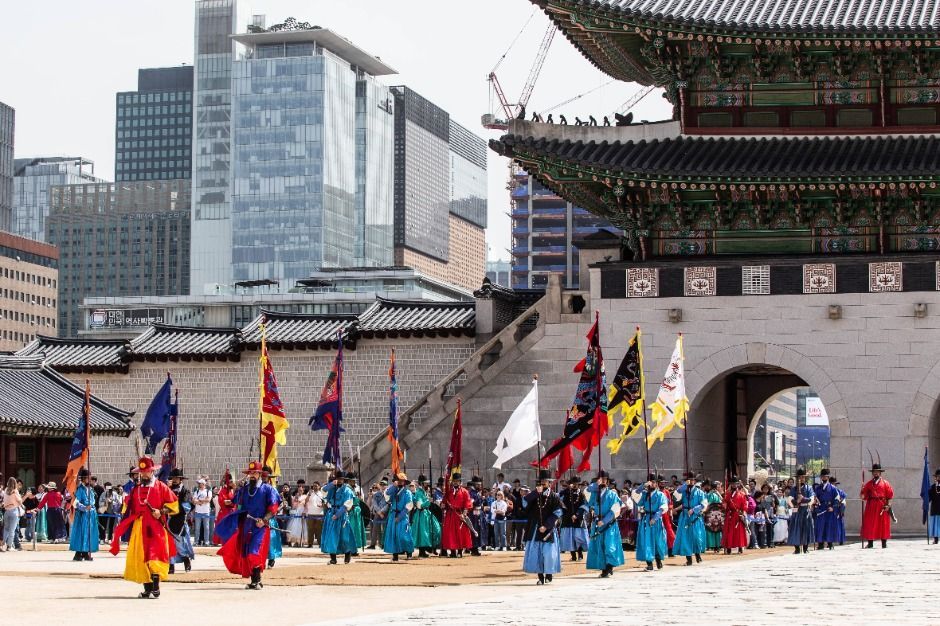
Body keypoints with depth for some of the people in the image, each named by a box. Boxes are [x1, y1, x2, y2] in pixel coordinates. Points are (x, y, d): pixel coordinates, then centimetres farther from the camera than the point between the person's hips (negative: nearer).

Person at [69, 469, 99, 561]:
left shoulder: (91, 489, 13)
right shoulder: (80, 489, -8)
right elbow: (76, 502, -15)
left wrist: (94, 510, 16)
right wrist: (85, 508, -28)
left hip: (91, 515, 7)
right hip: (82, 514, -7)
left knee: (89, 533, 6)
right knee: (81, 533, -7)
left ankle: (86, 553, 12)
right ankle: (78, 554, -6)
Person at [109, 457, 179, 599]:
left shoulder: (161, 487, 2)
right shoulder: (135, 489, 15)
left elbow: (173, 504, 1)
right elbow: (129, 508, 21)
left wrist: (161, 511, -13)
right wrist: (122, 526, 13)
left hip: (155, 527, -5)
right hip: (139, 527, 5)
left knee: (154, 557, -13)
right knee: (141, 558, 1)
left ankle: (155, 589, -10)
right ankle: (147, 589, 7)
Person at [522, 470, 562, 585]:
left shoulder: (554, 498, 1)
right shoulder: (534, 497, 10)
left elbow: (556, 514, -6)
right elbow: (525, 502, -9)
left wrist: (546, 526, -15)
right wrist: (536, 492, -18)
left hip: (548, 531, -3)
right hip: (535, 531, 3)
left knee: (549, 553, -5)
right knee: (536, 554, 0)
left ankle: (549, 575, 9)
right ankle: (541, 577, 6)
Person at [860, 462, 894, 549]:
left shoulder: (885, 483, 5)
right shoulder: (868, 484, 11)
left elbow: (890, 495, -1)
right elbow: (864, 496, 8)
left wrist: (888, 505, -12)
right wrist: (862, 491, -14)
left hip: (882, 506, -2)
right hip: (871, 506, 2)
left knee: (883, 524, -1)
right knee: (869, 524, -2)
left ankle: (884, 543, 3)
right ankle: (870, 543, 3)